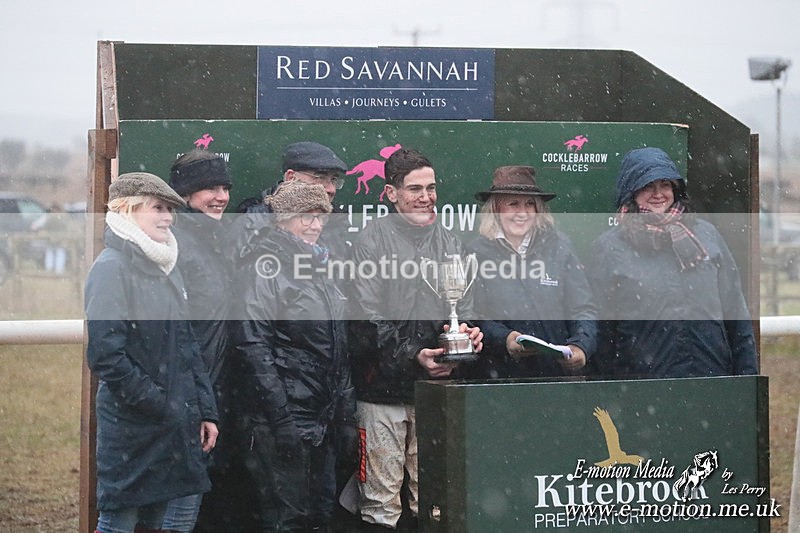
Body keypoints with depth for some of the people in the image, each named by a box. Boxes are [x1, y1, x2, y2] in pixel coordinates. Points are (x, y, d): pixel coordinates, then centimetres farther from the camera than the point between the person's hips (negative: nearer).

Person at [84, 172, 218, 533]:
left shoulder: (166, 268, 15)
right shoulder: (112, 268, -11)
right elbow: (105, 354, -18)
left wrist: (205, 410, 11)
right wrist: (159, 406, -16)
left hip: (176, 426, 8)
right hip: (130, 426, -8)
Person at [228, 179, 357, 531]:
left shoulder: (320, 273, 18)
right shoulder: (266, 273, -9)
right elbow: (252, 349, -17)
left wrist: (347, 416, 15)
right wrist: (281, 419, -21)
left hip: (322, 423, 9)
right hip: (283, 423, -9)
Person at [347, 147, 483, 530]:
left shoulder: (449, 244, 14)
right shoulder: (372, 241, -2)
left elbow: (463, 310, 14)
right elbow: (369, 318, -9)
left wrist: (468, 334, -8)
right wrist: (412, 357, -18)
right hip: (385, 387, -5)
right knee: (381, 501, -4)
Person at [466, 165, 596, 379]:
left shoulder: (559, 247, 12)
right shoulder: (476, 253, 7)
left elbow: (583, 310, 10)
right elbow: (471, 316, 1)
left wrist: (580, 346, -10)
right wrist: (504, 339, -18)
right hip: (497, 375, -3)